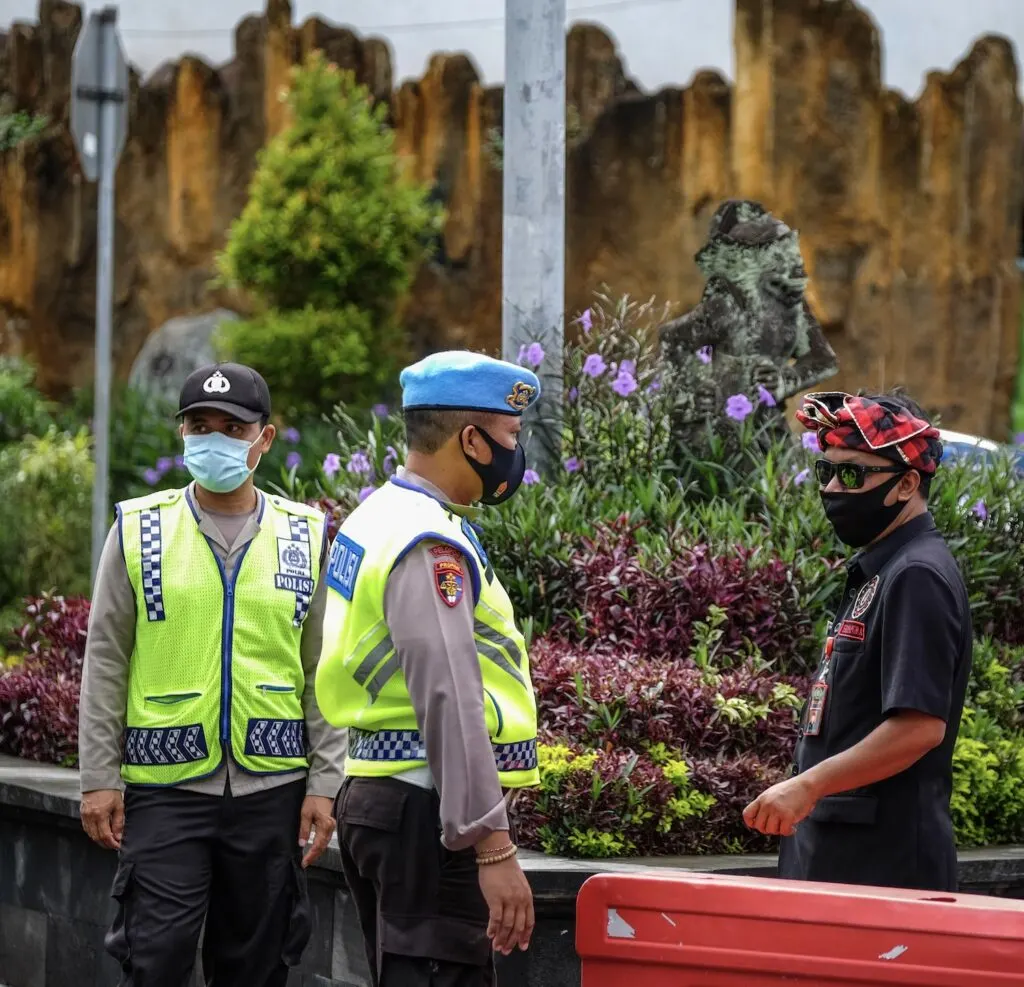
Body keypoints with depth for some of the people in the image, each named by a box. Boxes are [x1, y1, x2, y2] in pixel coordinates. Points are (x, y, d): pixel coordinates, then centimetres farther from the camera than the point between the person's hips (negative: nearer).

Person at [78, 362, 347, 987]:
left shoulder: (307, 537, 6)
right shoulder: (139, 531, 3)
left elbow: (323, 672, 7)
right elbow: (106, 662, 3)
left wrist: (325, 784, 0)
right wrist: (99, 779, -2)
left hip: (272, 788, 2)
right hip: (164, 787, -1)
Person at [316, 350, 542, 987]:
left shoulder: (377, 518, 16)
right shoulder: (430, 544, -16)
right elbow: (450, 701, -24)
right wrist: (493, 848, -25)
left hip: (377, 792, 11)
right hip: (427, 813, -11)